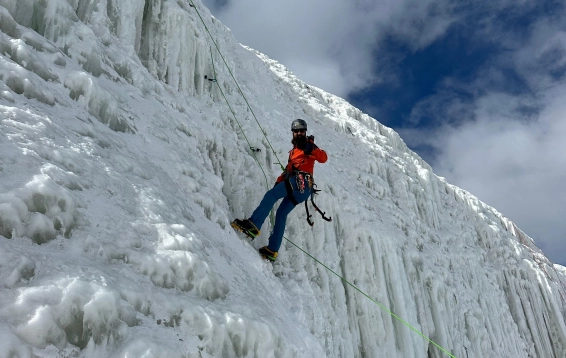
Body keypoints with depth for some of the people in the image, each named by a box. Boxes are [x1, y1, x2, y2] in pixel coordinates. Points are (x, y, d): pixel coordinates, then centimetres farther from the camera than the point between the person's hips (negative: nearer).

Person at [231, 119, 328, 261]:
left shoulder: (308, 145, 6)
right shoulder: (294, 150, 32)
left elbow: (323, 158, -11)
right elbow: (289, 169, 30)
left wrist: (313, 149, -30)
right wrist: (279, 181, 15)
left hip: (300, 181, -9)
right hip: (300, 190, 9)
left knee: (271, 195, -19)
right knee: (282, 213, 3)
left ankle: (253, 225, -33)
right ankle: (272, 250, -2)